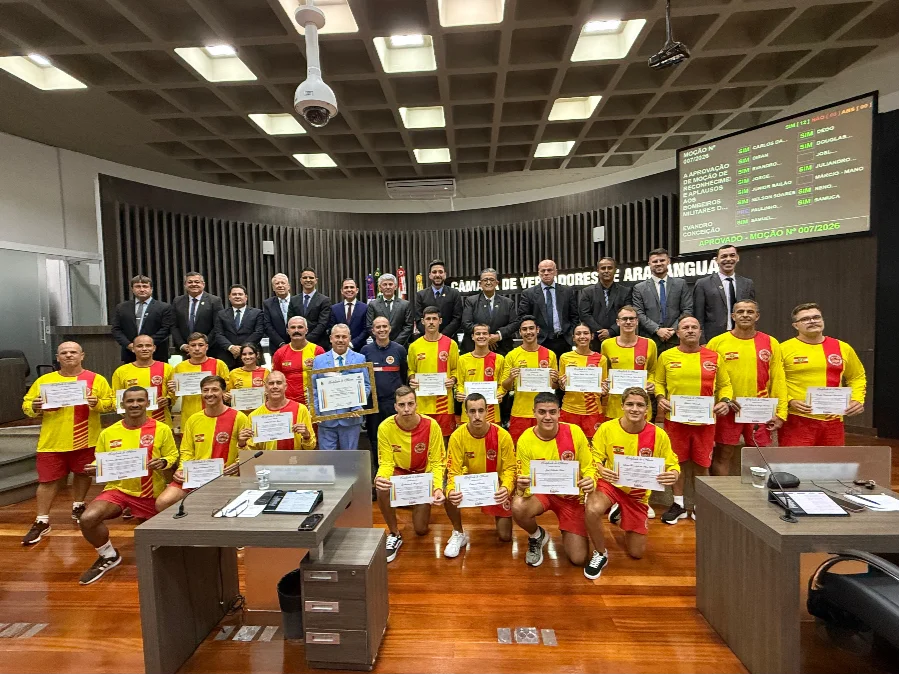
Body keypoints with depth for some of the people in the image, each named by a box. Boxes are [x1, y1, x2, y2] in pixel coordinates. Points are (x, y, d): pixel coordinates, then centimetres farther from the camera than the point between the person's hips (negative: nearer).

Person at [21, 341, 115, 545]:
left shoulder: (96, 380, -2)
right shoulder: (44, 380, 4)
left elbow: (111, 403, -3)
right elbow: (26, 404, 7)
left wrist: (97, 403, -23)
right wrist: (34, 408, -15)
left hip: (85, 441, -1)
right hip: (52, 441, 1)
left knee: (83, 474, 15)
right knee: (48, 480, 5)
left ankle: (78, 507, 35)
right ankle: (42, 521, 17)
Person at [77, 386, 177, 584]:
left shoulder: (162, 429, -8)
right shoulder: (108, 433, 0)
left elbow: (173, 457, -4)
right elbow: (100, 463, 10)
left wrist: (163, 462, -25)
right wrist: (94, 469, -12)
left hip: (150, 494, -1)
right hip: (117, 489, 1)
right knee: (87, 519, -26)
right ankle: (108, 556, 3)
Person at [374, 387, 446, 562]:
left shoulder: (431, 425, -24)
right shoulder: (386, 427, -22)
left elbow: (436, 463, -17)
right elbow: (386, 462, -17)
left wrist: (438, 487, -35)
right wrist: (380, 477, -40)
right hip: (399, 473, 0)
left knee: (421, 530, 0)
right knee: (381, 489, -35)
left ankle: (419, 506, 37)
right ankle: (394, 534, -7)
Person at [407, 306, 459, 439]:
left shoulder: (451, 344, 0)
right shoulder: (414, 346, 5)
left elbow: (456, 369, 8)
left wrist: (453, 380, -11)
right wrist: (412, 380, -4)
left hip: (444, 400, -1)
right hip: (422, 401, 2)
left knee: (445, 436, 5)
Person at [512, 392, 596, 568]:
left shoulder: (574, 432, -17)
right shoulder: (525, 440, -18)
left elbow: (588, 467, -5)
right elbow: (524, 485, -13)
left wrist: (591, 481, -29)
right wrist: (522, 487, -38)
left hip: (571, 495, 1)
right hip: (541, 492, 0)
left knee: (579, 559, -5)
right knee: (518, 508, -33)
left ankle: (567, 533, 31)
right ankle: (537, 537, 3)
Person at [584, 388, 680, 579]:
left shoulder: (659, 435, -13)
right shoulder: (607, 428, -17)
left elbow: (673, 465, -3)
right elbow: (593, 458, -9)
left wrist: (674, 474, -27)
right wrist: (600, 469, -33)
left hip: (638, 492, 3)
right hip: (610, 484, -2)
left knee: (637, 553, 9)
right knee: (592, 510, -37)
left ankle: (620, 516, 42)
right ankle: (600, 554, -4)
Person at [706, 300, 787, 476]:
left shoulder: (771, 343, 5)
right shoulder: (717, 342, -2)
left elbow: (778, 380, 4)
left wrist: (781, 412, 0)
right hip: (726, 411, -2)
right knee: (722, 456, 6)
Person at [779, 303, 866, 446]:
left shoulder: (842, 348, 9)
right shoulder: (784, 349, -6)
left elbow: (857, 376, 22)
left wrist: (857, 399, 7)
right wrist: (789, 401, -17)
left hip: (833, 420, 5)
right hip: (796, 421, -5)